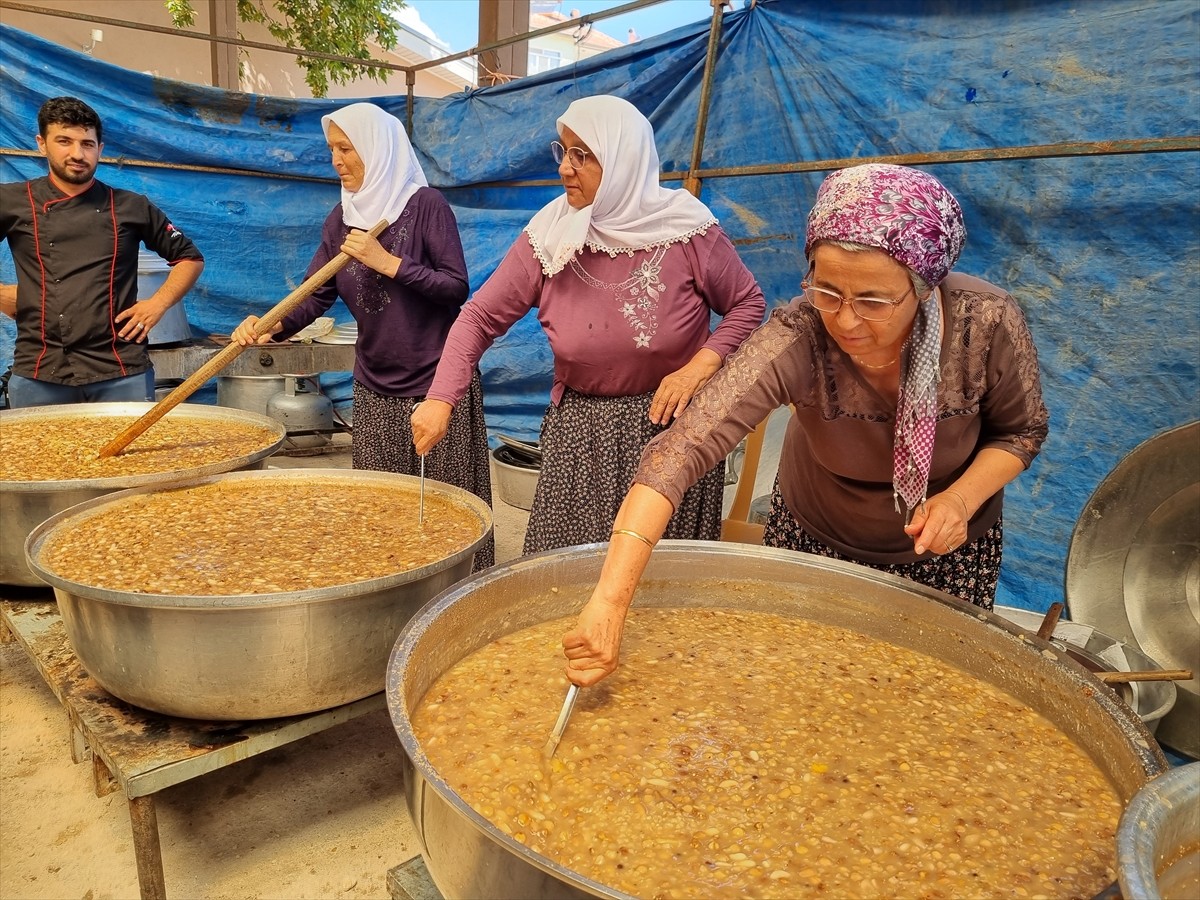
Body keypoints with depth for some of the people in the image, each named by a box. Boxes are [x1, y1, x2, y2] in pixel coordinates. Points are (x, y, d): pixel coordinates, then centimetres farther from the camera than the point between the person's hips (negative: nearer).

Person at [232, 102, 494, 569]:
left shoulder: (425, 204, -5)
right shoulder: (341, 219, 11)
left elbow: (457, 287, -12)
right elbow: (316, 294, 5)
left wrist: (388, 263, -18)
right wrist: (275, 325, -13)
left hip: (439, 386, -5)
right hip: (376, 391, 5)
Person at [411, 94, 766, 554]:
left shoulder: (686, 227, -10)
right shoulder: (548, 236, -6)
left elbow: (747, 304, 1)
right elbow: (481, 315, -3)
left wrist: (700, 366, -13)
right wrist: (440, 399, -14)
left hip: (672, 427, -1)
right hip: (578, 436, 2)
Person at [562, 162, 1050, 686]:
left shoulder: (988, 324, -28)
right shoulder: (797, 339, -35)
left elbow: (1021, 430, -8)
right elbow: (679, 452, -43)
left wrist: (961, 498, -28)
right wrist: (610, 602, -52)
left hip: (947, 548, 1)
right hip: (816, 539, -1)